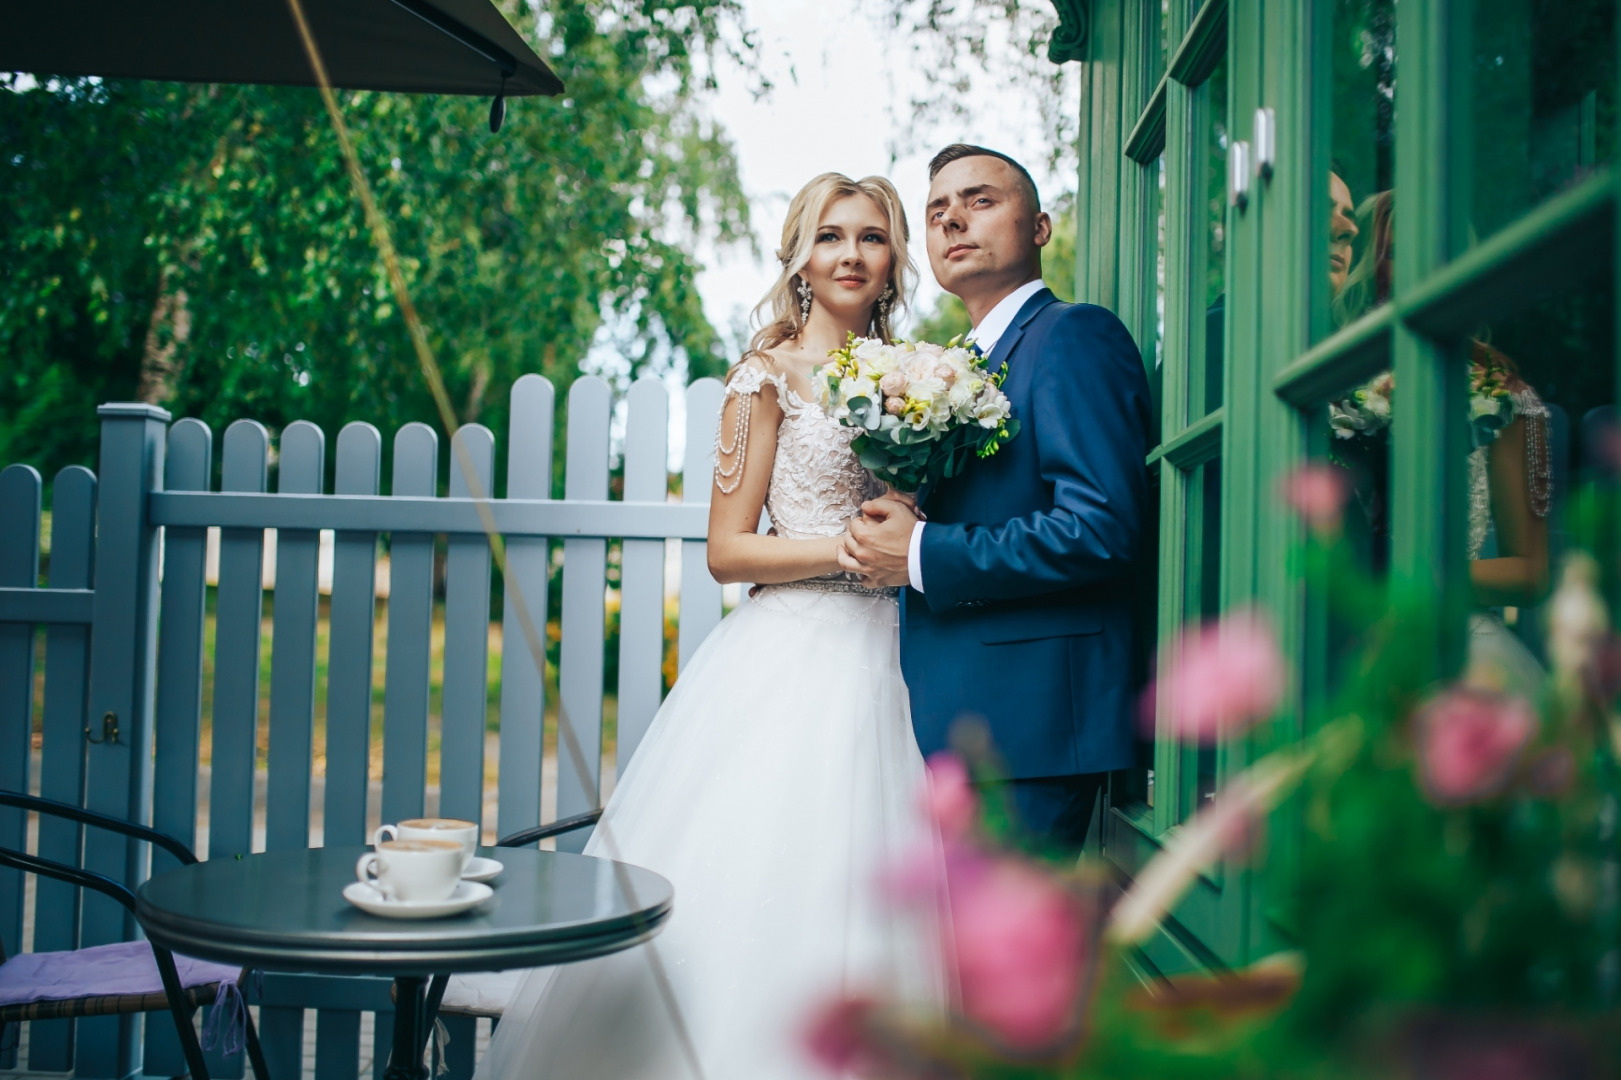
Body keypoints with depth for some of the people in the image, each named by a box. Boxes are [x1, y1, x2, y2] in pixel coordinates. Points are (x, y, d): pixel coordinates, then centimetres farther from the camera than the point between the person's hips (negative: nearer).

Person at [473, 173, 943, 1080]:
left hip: (882, 663, 5)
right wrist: (855, 546, -14)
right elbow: (728, 550, -5)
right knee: (758, 889, -5)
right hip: (790, 660, -5)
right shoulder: (770, 376, -1)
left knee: (861, 893, 5)